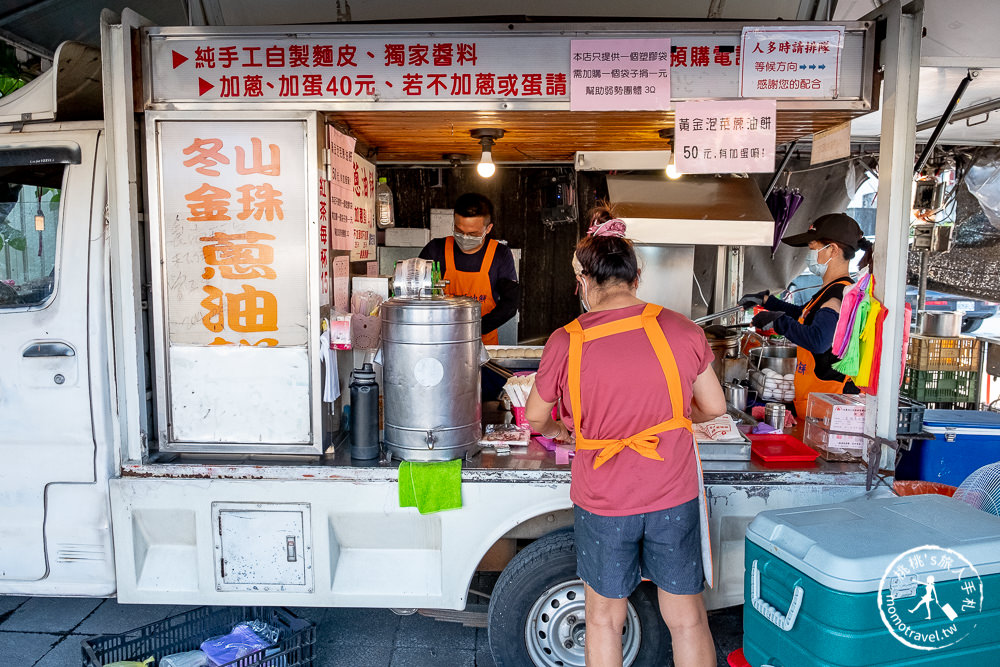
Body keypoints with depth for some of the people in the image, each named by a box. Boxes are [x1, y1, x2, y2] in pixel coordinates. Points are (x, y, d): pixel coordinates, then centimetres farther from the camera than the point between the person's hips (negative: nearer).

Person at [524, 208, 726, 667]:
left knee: (604, 618, 20)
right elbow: (714, 407, 2)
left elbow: (535, 417, 2)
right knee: (687, 617, 19)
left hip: (602, 502, -1)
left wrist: (554, 429, 24)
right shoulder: (681, 330, -9)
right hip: (674, 495, 1)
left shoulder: (566, 342, -12)